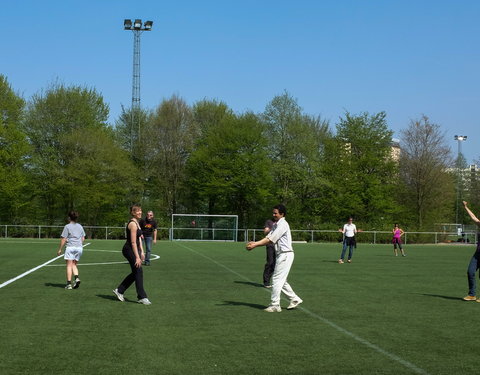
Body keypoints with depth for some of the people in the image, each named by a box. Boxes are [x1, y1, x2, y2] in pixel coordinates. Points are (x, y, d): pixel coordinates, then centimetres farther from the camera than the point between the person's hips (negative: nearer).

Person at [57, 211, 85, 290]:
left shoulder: (67, 227, -3)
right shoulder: (80, 226, 12)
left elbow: (63, 239, -5)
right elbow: (83, 238, 15)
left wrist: (60, 249, 0)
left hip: (70, 247, -5)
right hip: (79, 247, 5)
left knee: (69, 265, -2)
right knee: (74, 265, 15)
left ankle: (69, 283, -5)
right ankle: (77, 278, -8)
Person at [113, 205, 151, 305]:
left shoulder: (136, 223, 13)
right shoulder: (132, 224, -17)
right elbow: (133, 242, -21)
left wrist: (142, 252, 16)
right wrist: (137, 257, -23)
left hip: (134, 249, 10)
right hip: (130, 250, -10)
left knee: (135, 273, 13)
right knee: (138, 272, -6)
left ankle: (119, 290, 23)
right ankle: (142, 297, 0)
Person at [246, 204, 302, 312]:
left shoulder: (282, 224, -14)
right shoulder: (276, 225, 16)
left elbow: (270, 240, -18)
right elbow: (268, 238, 10)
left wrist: (255, 245, -17)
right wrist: (255, 243, -5)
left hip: (285, 254, -10)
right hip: (281, 255, 10)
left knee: (277, 279, -7)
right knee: (280, 280, 15)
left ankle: (275, 305, -2)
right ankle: (294, 299, 23)